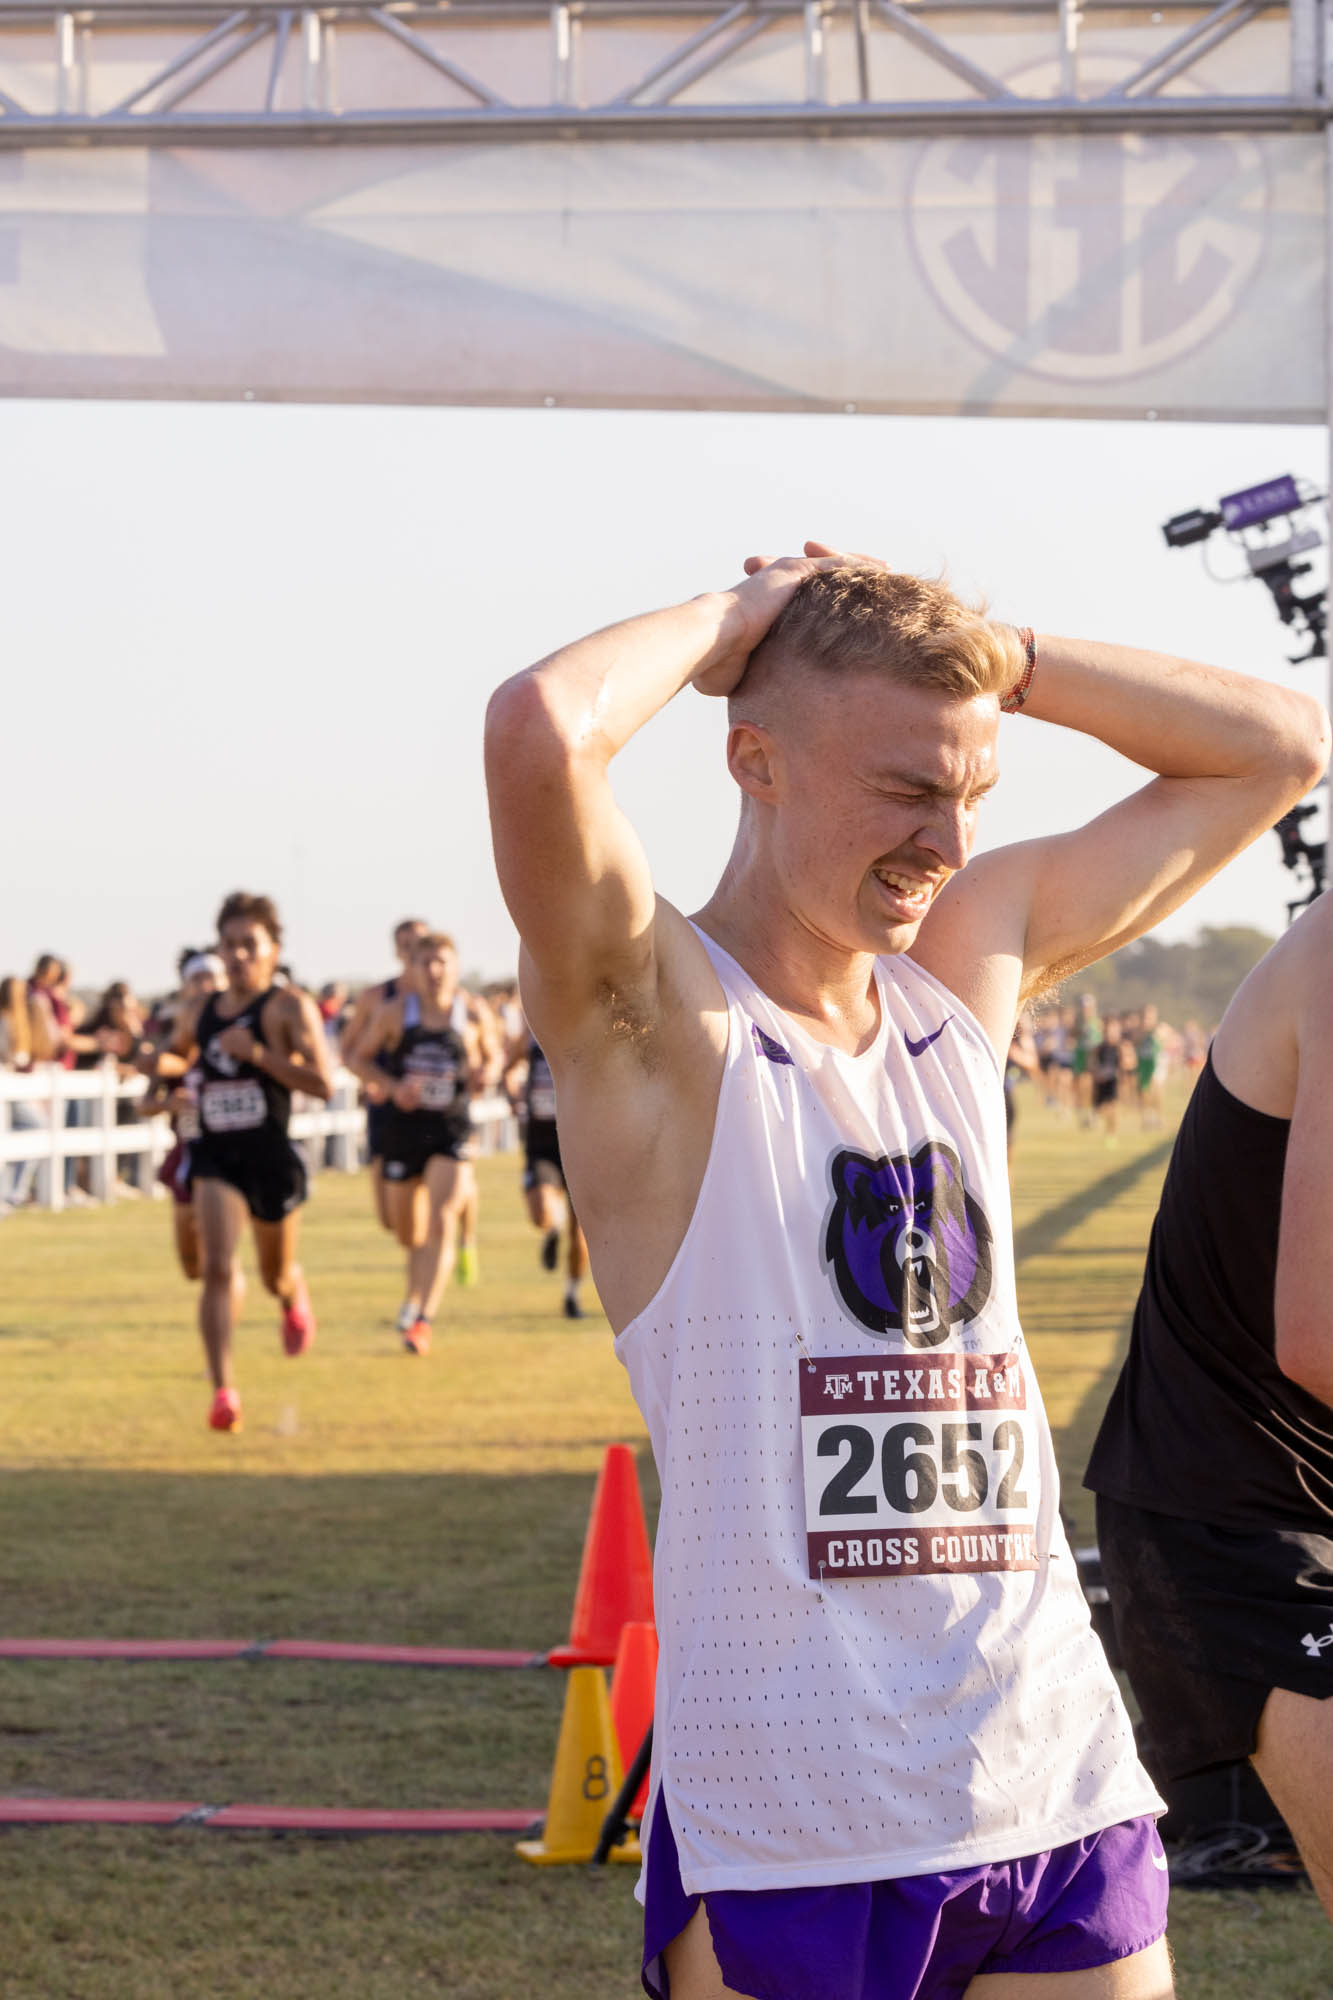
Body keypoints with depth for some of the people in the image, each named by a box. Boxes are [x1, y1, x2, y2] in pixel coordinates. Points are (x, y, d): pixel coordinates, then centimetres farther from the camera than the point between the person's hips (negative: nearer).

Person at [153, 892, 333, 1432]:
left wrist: (257, 1053, -22)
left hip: (271, 1156, -2)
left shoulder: (290, 1007, -7)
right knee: (217, 1270, -18)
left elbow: (323, 1085, -15)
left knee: (276, 1276, 18)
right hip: (215, 1157, 2)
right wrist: (162, 1064, 4)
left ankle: (295, 1303, 57)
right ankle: (223, 1389, -23)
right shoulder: (199, 1012, 9)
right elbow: (180, 1057, 29)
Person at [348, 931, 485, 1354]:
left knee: (442, 1221, -19)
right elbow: (360, 1058, 5)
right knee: (409, 1233, 12)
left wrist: (478, 1075, -8)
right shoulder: (396, 1012, -2)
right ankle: (416, 1293, 43)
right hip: (403, 1128, 1)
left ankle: (423, 1320, -19)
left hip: (451, 1130, -1)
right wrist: (393, 1086, -11)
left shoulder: (469, 1016, 2)